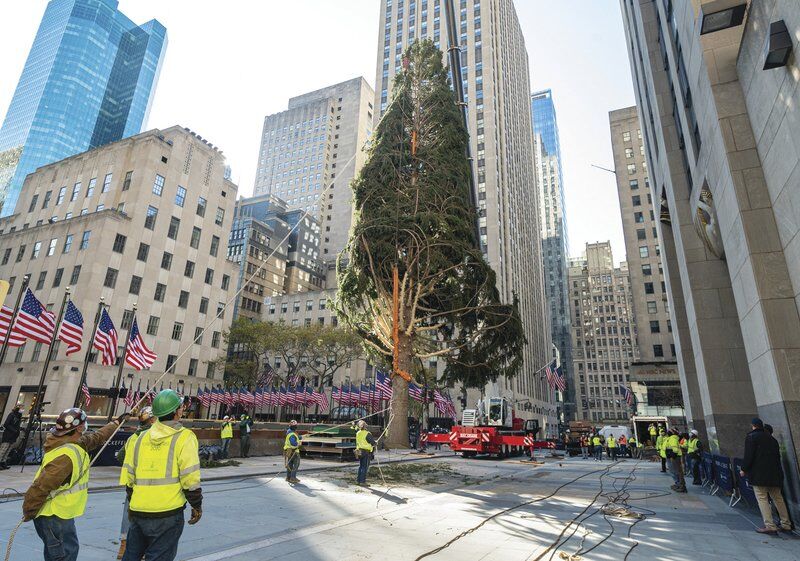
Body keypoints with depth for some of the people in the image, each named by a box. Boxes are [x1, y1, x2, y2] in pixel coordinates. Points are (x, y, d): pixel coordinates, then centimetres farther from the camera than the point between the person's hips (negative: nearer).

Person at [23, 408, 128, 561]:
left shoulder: (77, 443, -2)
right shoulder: (67, 456, -31)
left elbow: (96, 438, 18)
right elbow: (40, 487, -28)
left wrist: (116, 423, 26)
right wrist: (29, 512, -15)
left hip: (59, 513, 10)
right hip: (54, 515, -10)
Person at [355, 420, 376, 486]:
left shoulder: (357, 433, 5)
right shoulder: (367, 434, -17)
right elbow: (373, 443, -13)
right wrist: (376, 443, 9)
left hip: (359, 451, 7)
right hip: (366, 452, -7)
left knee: (361, 466, 17)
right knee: (365, 467, 1)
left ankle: (358, 480, 20)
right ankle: (362, 482, 2)